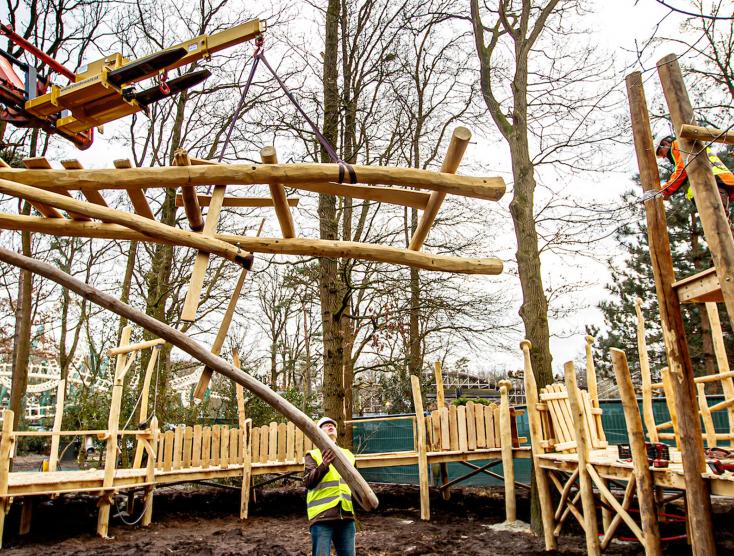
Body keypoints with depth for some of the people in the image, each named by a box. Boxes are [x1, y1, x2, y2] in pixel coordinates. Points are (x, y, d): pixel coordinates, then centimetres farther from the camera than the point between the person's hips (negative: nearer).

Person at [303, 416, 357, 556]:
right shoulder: (313, 455, 5)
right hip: (322, 516, -4)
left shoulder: (348, 454, 19)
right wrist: (324, 465, -26)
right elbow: (308, 482, -9)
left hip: (346, 515, 4)